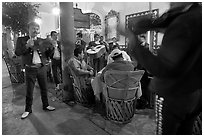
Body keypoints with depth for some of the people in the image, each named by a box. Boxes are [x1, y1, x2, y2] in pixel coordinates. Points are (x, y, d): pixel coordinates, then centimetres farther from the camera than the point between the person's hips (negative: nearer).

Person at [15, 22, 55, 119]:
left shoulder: (42, 41, 7)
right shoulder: (22, 40, 2)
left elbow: (47, 55, 4)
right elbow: (17, 53, -8)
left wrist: (51, 47, -14)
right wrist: (27, 46, -22)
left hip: (41, 68, 3)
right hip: (30, 69, -2)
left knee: (44, 88, 12)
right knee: (29, 90, 7)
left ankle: (45, 105, 30)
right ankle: (28, 109, 24)